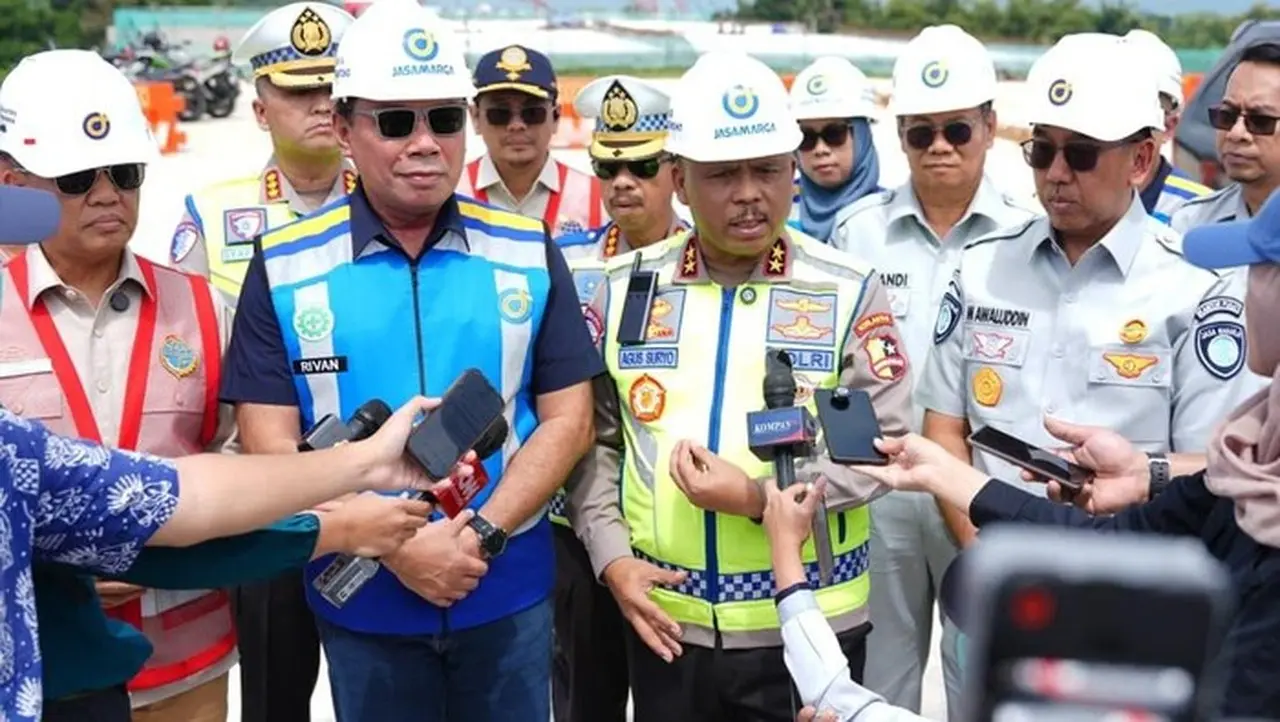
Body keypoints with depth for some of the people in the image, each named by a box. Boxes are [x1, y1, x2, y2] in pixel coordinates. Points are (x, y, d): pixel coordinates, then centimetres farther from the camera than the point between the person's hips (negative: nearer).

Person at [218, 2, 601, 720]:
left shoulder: (529, 252, -1)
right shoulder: (283, 268, -4)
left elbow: (568, 419, -2)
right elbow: (271, 446, -7)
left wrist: (483, 536, -14)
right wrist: (396, 548, -15)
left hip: (509, 592, 1)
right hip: (360, 599, 0)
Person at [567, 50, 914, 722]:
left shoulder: (849, 290, -5)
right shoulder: (626, 288, 2)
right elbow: (594, 438, 7)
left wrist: (760, 497, -18)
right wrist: (610, 555, -4)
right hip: (665, 624, 2)